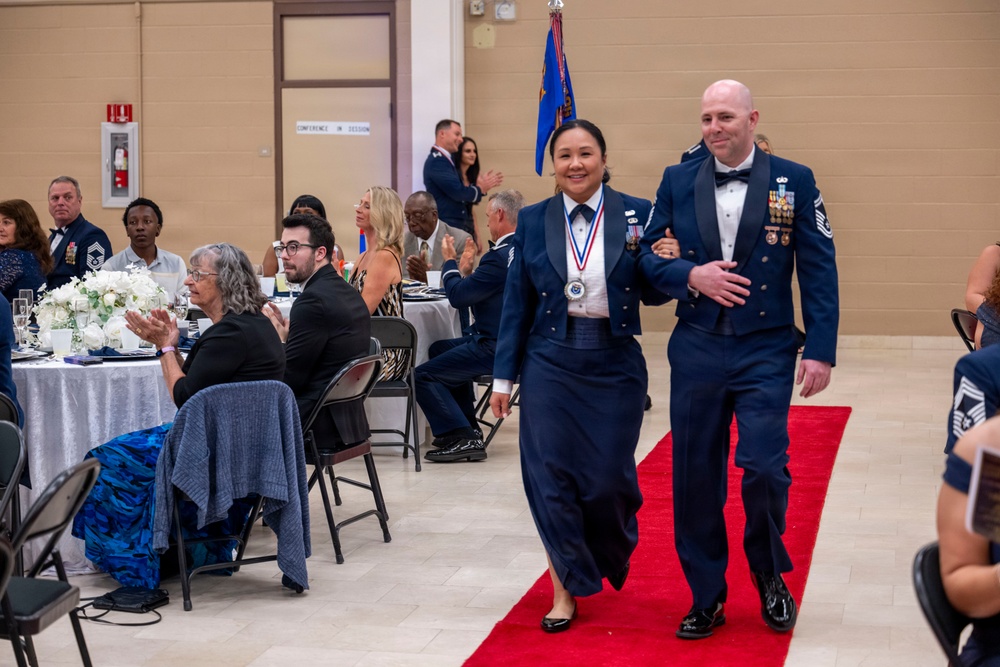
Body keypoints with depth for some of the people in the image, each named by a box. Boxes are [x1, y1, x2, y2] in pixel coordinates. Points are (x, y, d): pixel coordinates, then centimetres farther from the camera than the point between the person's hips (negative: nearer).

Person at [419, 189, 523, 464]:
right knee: (439, 349, 29)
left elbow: (458, 296, -16)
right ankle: (467, 427, 28)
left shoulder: (501, 256, -23)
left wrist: (450, 262, -1)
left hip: (495, 348, -10)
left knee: (423, 376, -8)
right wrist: (467, 270, 5)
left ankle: (463, 439, -10)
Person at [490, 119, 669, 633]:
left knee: (609, 477, 2)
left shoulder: (636, 215, -1)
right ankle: (566, 589, 15)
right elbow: (516, 302, 5)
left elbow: (653, 295, 2)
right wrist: (504, 377, 3)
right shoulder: (533, 221, 3)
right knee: (551, 476, 0)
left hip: (615, 365, -1)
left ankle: (611, 558, 36)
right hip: (550, 364, 1)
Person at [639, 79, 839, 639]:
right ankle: (707, 598, 22)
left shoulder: (794, 182, 0)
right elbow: (649, 255, 8)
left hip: (765, 352, -2)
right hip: (696, 350, 2)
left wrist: (821, 350, -7)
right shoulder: (678, 181, 6)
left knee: (765, 468, -11)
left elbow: (819, 271, -1)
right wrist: (690, 275, -12)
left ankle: (770, 577, 18)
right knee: (695, 476, 6)